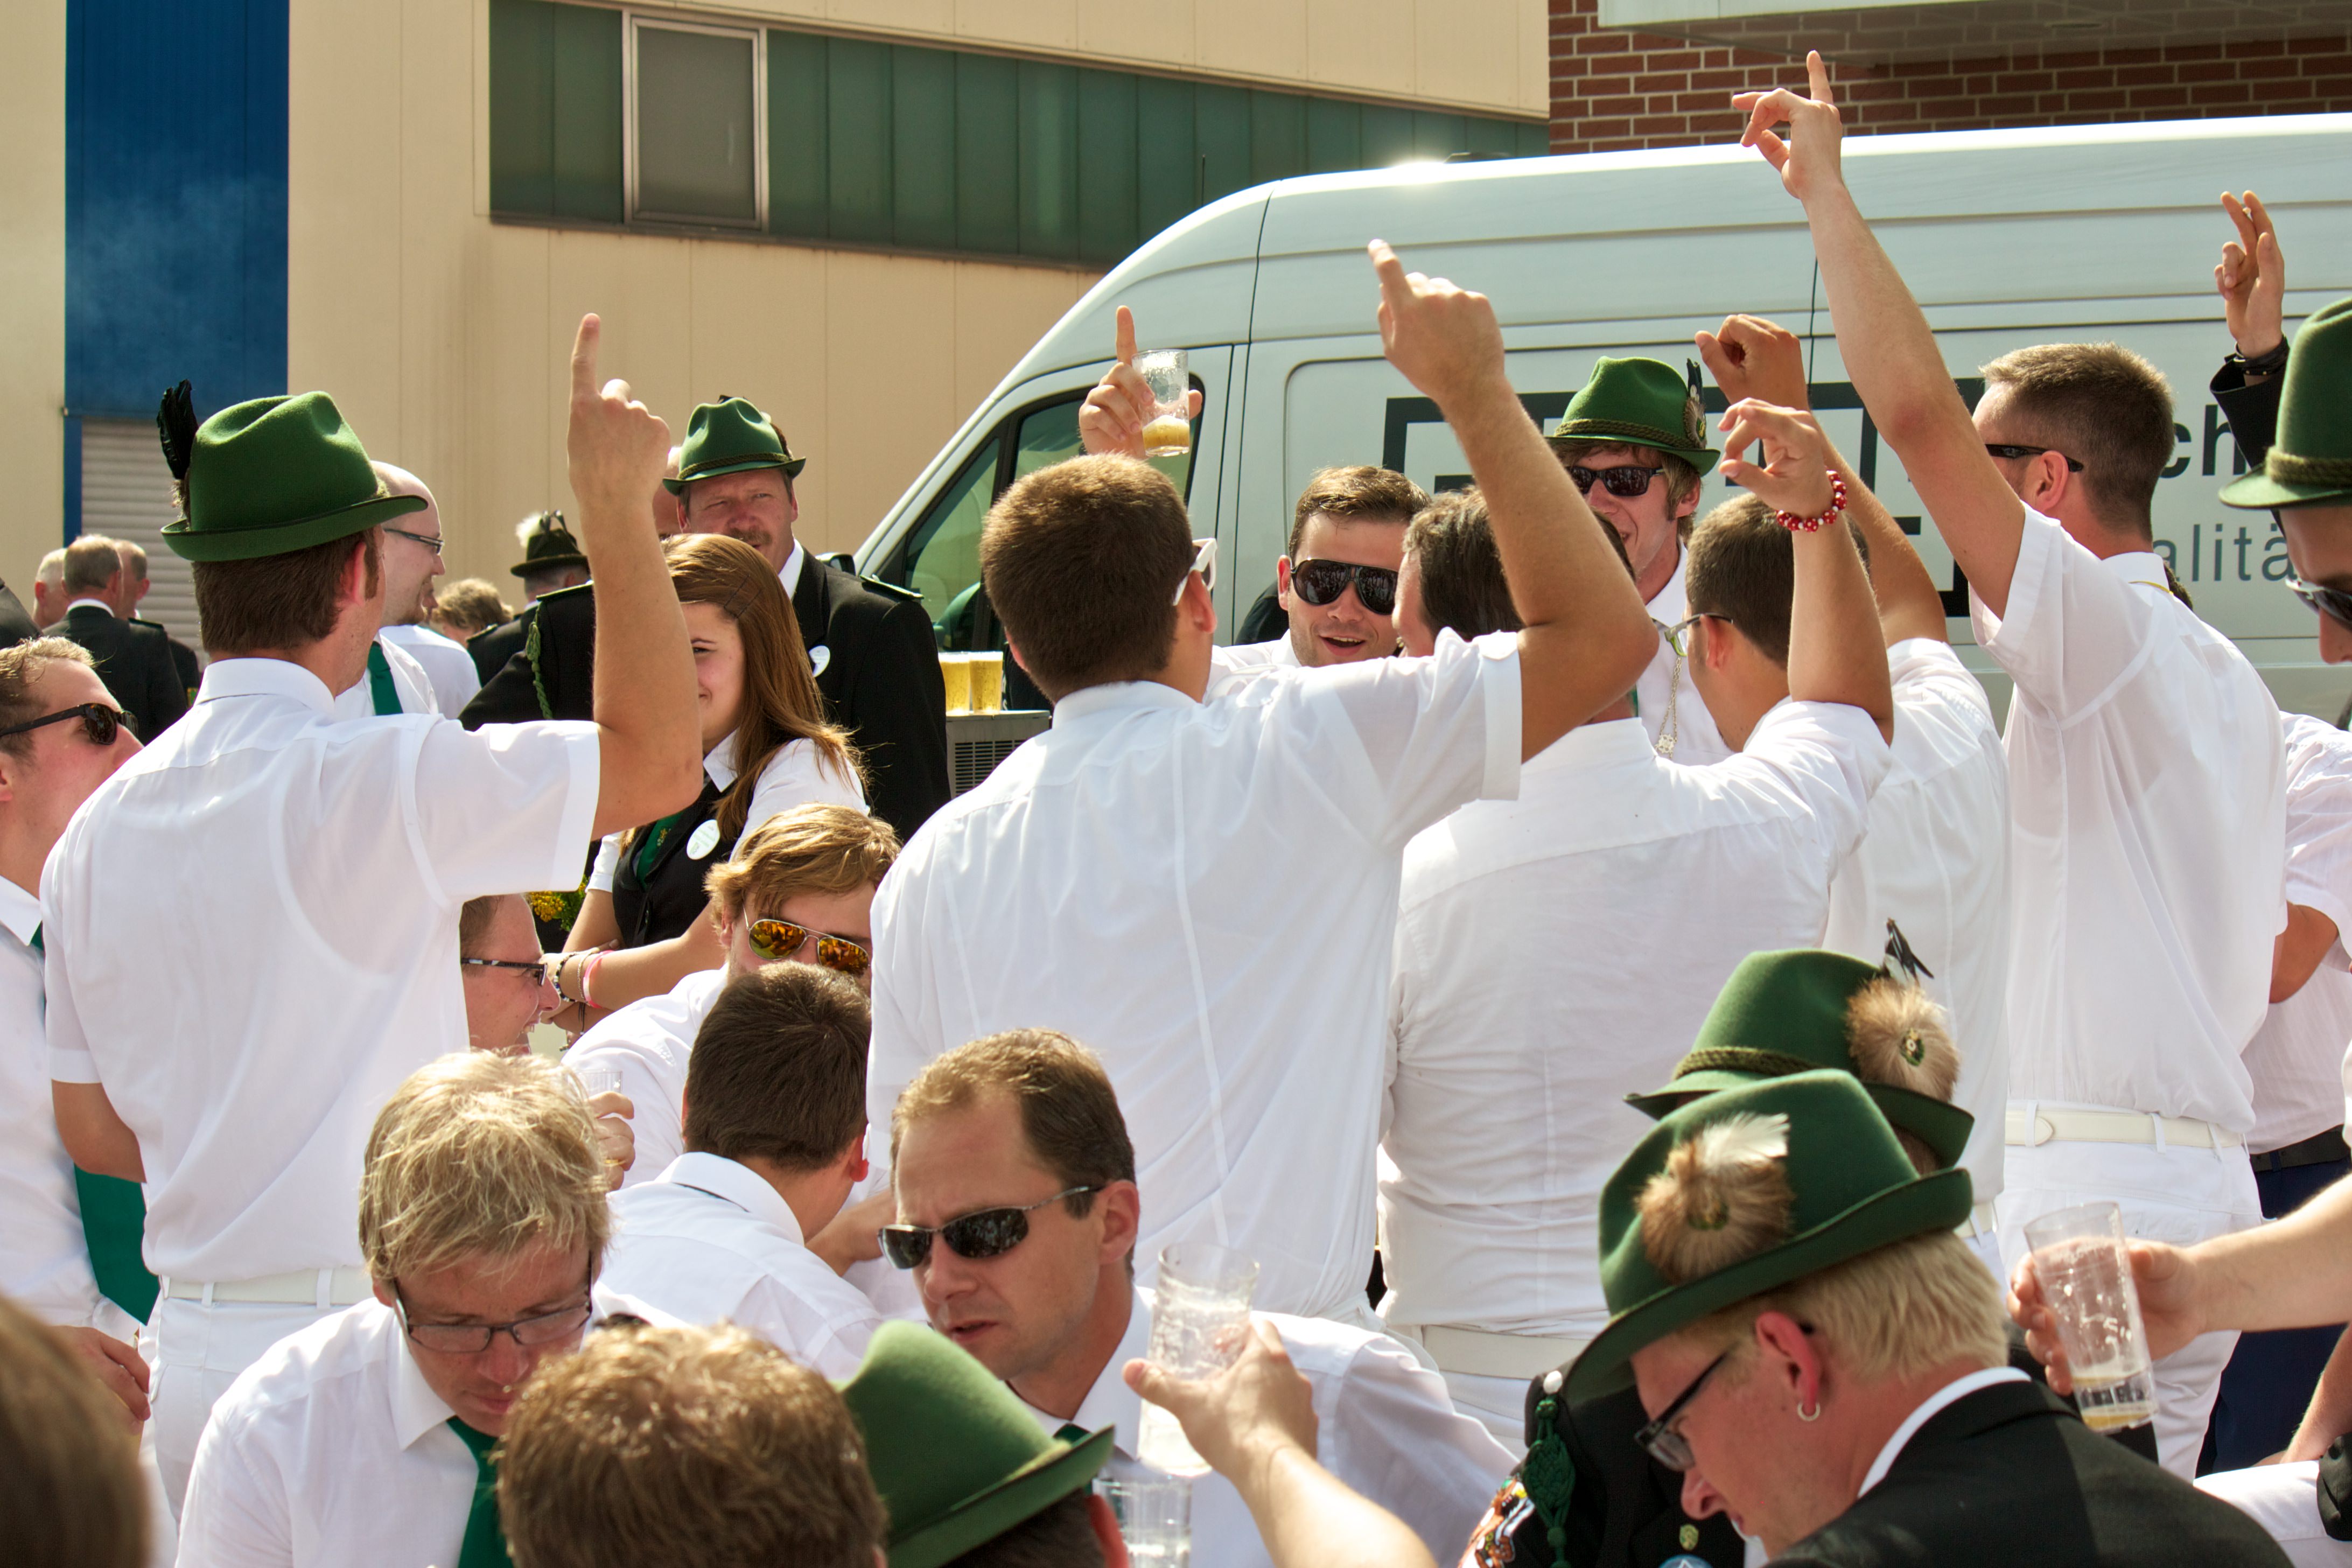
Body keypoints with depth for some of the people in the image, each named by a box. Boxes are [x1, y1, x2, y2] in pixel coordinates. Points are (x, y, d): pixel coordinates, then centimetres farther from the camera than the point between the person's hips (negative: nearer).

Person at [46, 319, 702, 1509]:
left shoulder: (100, 826, 8)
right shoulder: (369, 781, -14)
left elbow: (92, 1131, 16)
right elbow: (657, 761, -8)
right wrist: (615, 506, -3)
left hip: (191, 1352, 7)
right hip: (354, 1358, -7)